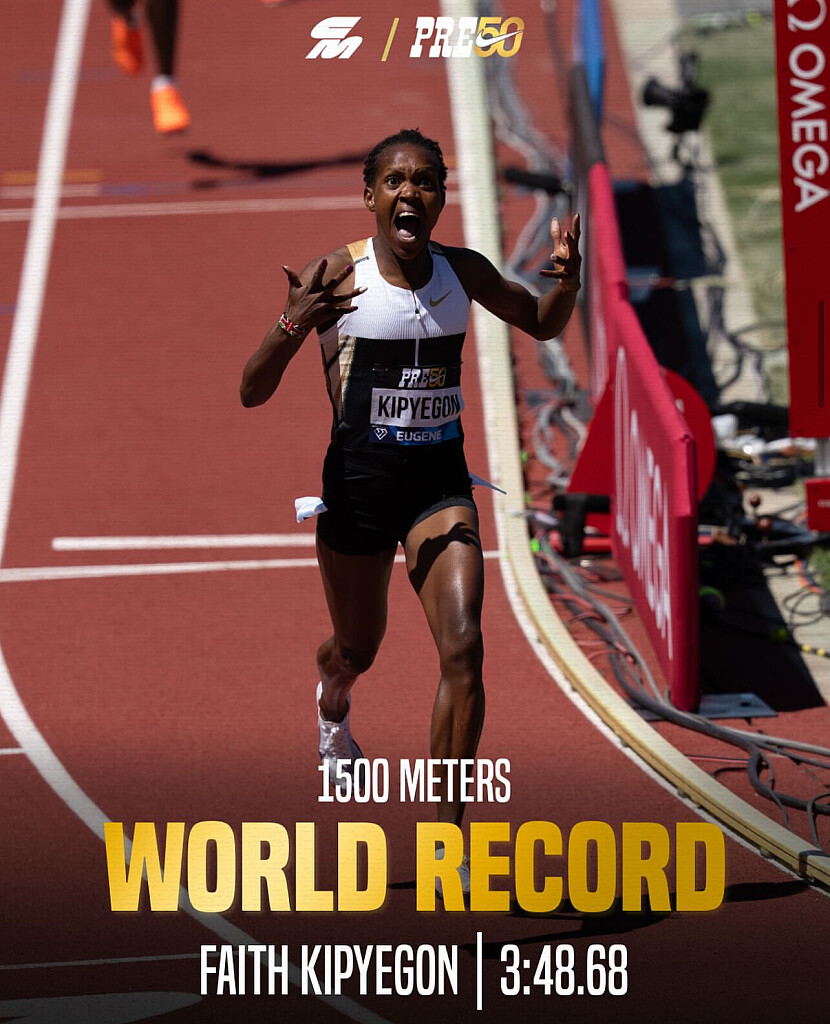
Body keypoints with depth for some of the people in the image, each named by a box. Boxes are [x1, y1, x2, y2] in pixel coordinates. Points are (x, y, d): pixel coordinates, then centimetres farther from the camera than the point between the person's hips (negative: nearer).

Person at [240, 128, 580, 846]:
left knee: (463, 647, -15)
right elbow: (253, 394, -13)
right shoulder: (336, 279, -12)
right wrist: (292, 326, -33)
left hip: (441, 481, 2)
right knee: (358, 649, 17)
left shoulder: (463, 272, 0)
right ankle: (332, 706, 58)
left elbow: (542, 325, 19)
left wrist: (568, 282, -5)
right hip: (359, 481, -2)